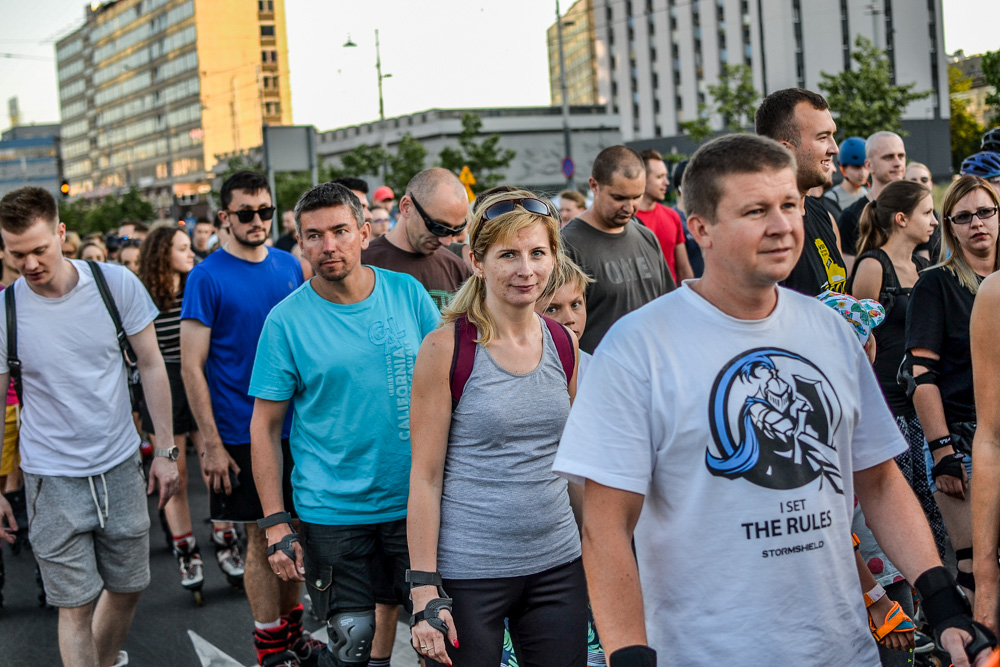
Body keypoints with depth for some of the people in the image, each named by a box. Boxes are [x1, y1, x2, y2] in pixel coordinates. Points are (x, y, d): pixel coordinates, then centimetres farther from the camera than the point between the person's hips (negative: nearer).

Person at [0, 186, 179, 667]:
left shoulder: (116, 284, -8)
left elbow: (151, 366, 2)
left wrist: (165, 450, 1)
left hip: (121, 466, 2)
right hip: (52, 478, -2)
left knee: (128, 587, 15)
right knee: (75, 605, 0)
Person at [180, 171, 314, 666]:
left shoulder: (291, 268, 6)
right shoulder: (207, 278, -9)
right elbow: (191, 367, -10)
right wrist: (211, 443, -14)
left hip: (296, 426, 4)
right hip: (242, 434, -4)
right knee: (263, 537, 2)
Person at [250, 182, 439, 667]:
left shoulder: (408, 293, -1)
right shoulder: (287, 320, -7)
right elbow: (265, 427, -3)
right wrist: (275, 523, -9)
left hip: (415, 500, 3)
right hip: (332, 511, -2)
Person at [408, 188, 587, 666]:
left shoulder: (563, 344, 5)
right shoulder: (446, 348, -10)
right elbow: (425, 476, -9)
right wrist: (424, 590, -13)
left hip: (557, 565, 5)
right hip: (468, 572, -5)